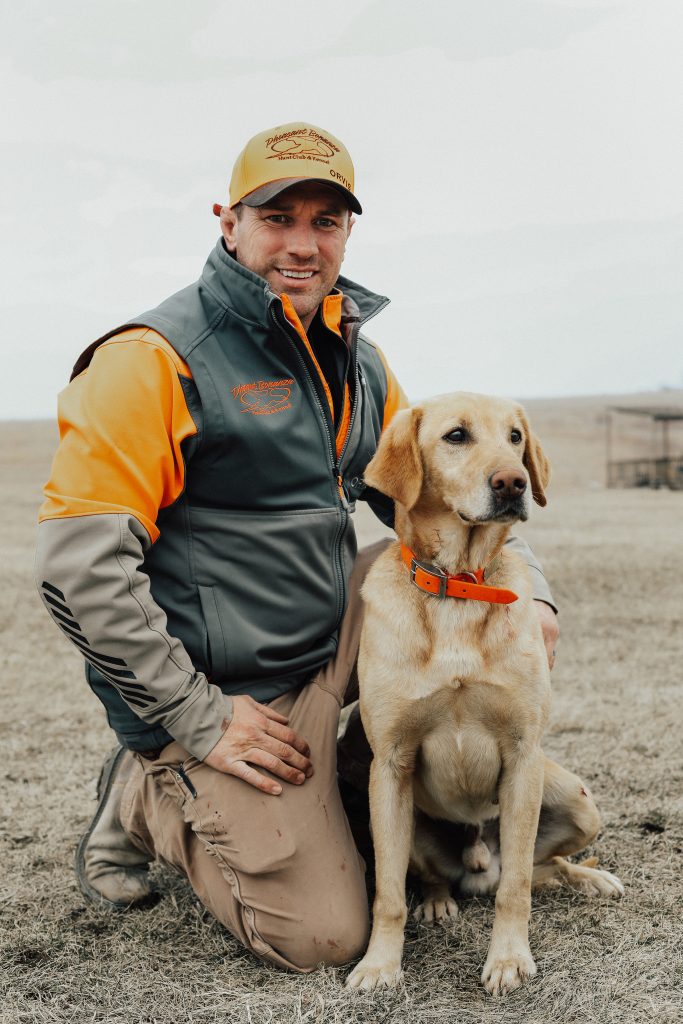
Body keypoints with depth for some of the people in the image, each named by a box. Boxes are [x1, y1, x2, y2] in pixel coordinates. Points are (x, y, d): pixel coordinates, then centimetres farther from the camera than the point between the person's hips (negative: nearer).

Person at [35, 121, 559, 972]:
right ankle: (146, 798, 14)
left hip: (334, 641, 7)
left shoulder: (358, 364, 7)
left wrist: (526, 585, -2)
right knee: (321, 936, -9)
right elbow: (77, 564, -22)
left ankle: (366, 770, 9)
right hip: (228, 691, -7)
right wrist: (197, 719, -19)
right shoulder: (155, 360, -17)